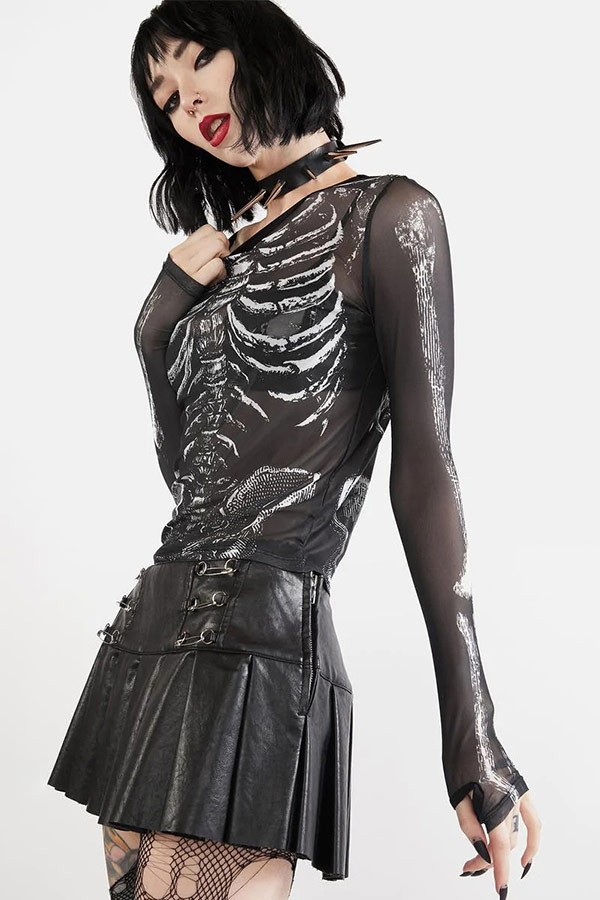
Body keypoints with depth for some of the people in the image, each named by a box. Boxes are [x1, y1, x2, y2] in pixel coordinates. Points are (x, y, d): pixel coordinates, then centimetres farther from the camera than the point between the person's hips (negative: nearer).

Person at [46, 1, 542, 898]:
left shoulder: (387, 213, -1)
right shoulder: (224, 254, 20)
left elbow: (425, 467, -9)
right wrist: (164, 311, 5)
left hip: (260, 639, -7)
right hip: (154, 627, 7)